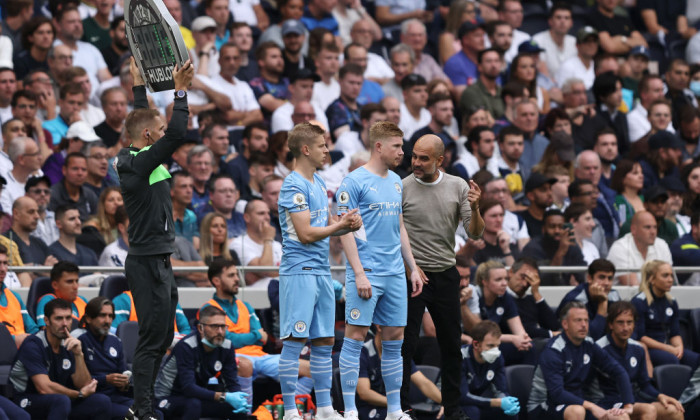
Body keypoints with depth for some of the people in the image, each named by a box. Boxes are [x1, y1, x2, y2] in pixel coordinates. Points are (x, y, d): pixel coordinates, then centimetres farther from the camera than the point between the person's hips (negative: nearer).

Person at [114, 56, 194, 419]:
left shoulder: (131, 158, 9)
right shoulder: (140, 164, -18)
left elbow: (142, 119, 26)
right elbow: (176, 134, -27)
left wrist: (139, 85, 30)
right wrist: (180, 91, -22)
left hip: (155, 261, 10)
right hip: (149, 263, -10)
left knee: (161, 335, 14)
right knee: (152, 339, -9)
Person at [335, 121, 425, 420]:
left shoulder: (395, 182, 15)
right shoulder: (354, 182, -8)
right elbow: (345, 230, -11)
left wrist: (413, 267, 18)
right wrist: (359, 273, -17)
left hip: (395, 274, 7)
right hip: (367, 273, -7)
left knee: (394, 339, 8)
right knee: (356, 336, -6)